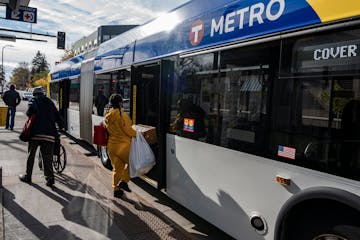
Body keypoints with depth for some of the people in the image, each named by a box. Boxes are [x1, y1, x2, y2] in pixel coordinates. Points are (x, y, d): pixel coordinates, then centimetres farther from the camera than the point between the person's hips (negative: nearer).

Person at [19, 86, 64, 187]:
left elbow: (32, 108, -16)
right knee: (47, 158, 4)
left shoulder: (34, 100, 8)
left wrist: (28, 114, 4)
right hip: (49, 133, 2)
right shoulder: (50, 102, 19)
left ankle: (28, 176, 24)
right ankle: (50, 178, -3)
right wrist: (61, 127, 22)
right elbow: (57, 115, 14)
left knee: (31, 155, 13)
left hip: (36, 132, -2)